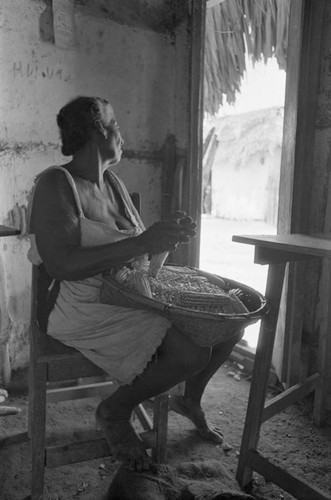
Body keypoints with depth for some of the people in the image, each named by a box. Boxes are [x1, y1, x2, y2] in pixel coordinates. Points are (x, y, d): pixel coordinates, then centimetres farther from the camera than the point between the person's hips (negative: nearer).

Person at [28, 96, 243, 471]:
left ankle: (190, 400, 26)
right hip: (84, 309, -8)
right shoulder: (56, 184, -14)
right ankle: (114, 412, 2)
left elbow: (141, 247, 12)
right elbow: (63, 265, -26)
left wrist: (171, 234, -10)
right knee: (192, 352, -25)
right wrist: (142, 243, -30)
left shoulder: (112, 182, 12)